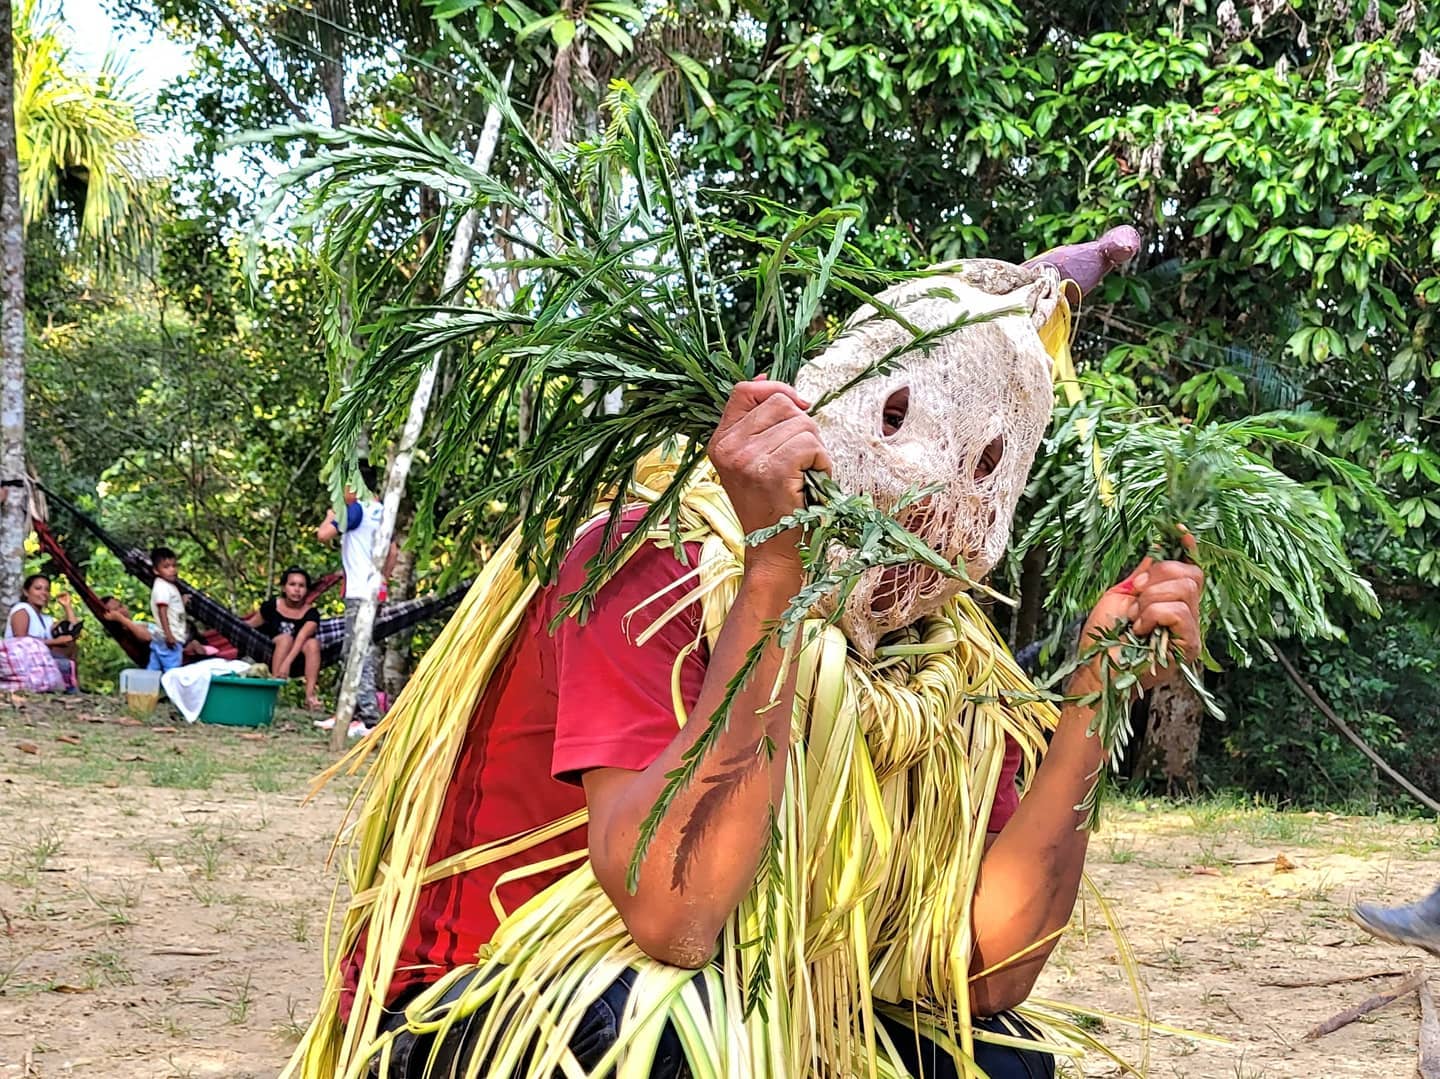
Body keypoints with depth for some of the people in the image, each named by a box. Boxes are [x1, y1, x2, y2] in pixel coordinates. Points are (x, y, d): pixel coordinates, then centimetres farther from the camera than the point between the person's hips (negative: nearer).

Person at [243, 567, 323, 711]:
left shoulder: (311, 613, -10)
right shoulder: (272, 606, -3)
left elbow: (301, 638, -27)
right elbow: (251, 624, 6)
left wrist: (287, 662, -42)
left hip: (297, 663, 0)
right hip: (270, 658, 0)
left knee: (313, 643, -29)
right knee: (286, 638, -29)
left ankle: (310, 695, -37)